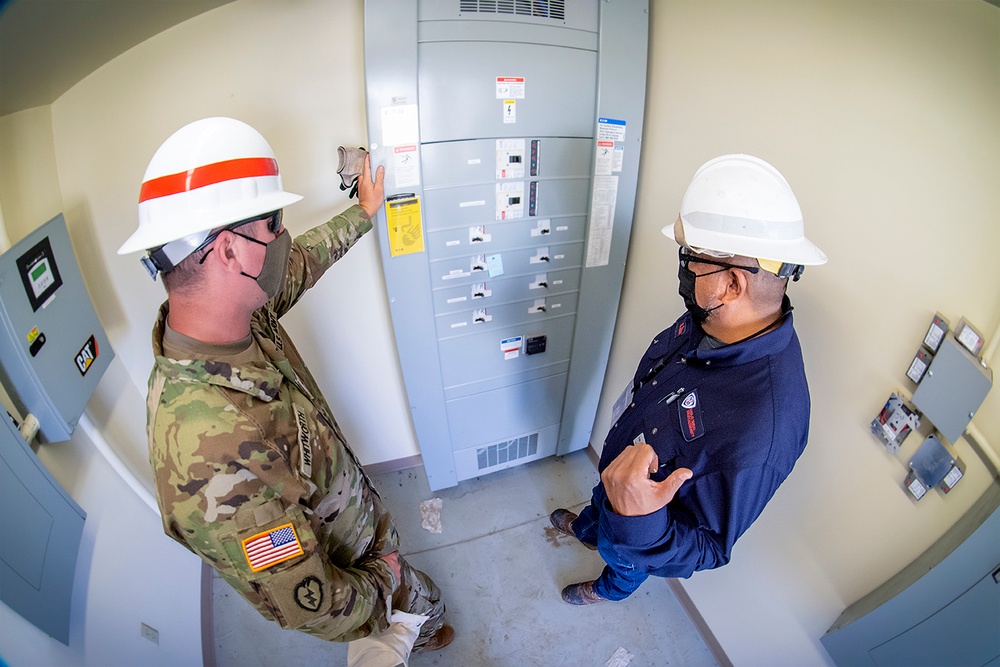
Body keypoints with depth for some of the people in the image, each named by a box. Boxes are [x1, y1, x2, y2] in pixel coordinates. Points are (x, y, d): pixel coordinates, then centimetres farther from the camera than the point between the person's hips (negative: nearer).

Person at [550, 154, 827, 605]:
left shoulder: (757, 431, -48)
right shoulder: (709, 320, -23)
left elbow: (704, 552, -33)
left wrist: (638, 524, -55)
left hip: (644, 532, -5)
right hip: (622, 465, 5)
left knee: (623, 559, 31)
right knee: (602, 500, 37)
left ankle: (610, 588, 66)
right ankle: (585, 529, 72)